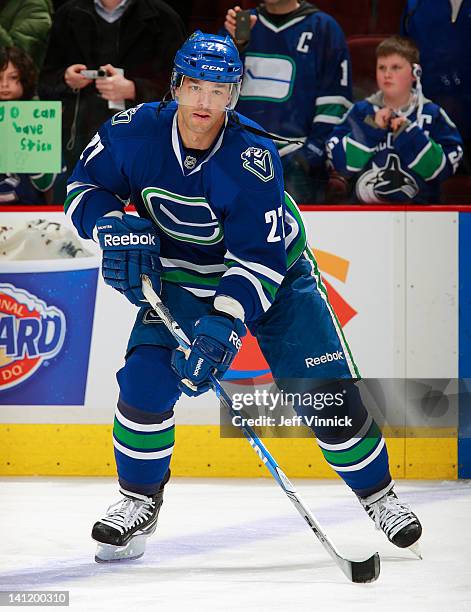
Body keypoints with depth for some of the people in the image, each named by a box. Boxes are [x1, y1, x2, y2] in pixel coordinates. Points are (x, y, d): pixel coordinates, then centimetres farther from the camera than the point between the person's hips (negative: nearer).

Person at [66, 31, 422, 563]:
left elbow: (260, 257, -30)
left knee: (326, 389, -8)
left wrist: (224, 322, -42)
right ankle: (139, 502, 4)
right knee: (146, 379, -17)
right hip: (178, 275, 2)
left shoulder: (252, 156, -30)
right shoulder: (135, 133, -21)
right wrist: (116, 229, -24)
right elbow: (86, 185, -4)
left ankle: (378, 495, 14)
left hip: (274, 273, -2)